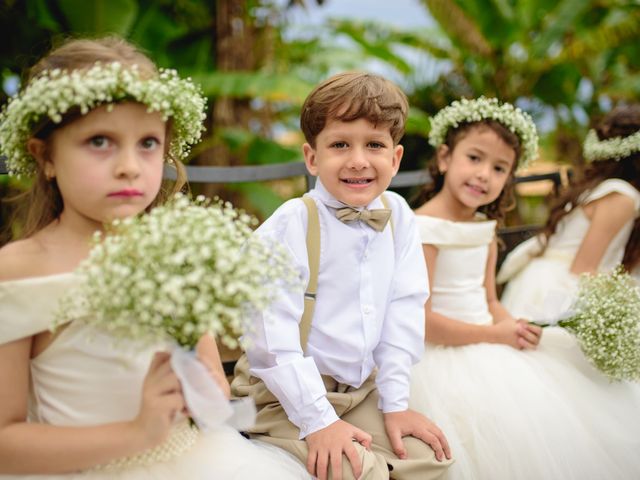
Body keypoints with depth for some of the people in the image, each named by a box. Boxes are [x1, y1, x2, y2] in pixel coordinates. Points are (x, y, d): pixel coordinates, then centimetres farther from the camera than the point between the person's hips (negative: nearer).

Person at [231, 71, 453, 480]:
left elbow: (403, 311, 0)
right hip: (285, 397, -5)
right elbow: (273, 333, -21)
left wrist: (395, 402, -2)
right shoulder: (293, 224, -19)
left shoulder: (398, 217, -3)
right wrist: (317, 421, -21)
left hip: (363, 391, 5)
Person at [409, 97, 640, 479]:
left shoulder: (486, 227, 10)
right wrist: (495, 335, -15)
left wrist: (516, 330, -7)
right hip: (446, 357, -8)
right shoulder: (424, 228, -17)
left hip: (487, 345, 9)